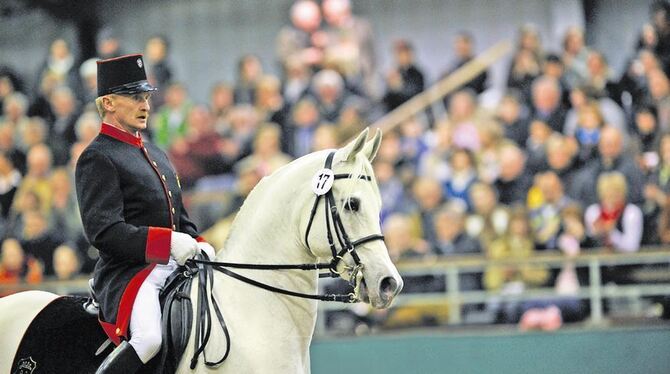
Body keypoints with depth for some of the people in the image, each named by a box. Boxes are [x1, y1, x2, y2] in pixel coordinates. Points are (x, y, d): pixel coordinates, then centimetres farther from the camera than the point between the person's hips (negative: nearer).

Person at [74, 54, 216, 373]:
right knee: (149, 338, -35)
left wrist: (198, 245, 6)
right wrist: (169, 242, -24)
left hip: (174, 269, 9)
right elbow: (103, 231, -17)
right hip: (126, 273, -9)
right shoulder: (97, 158, -6)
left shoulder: (155, 154, 23)